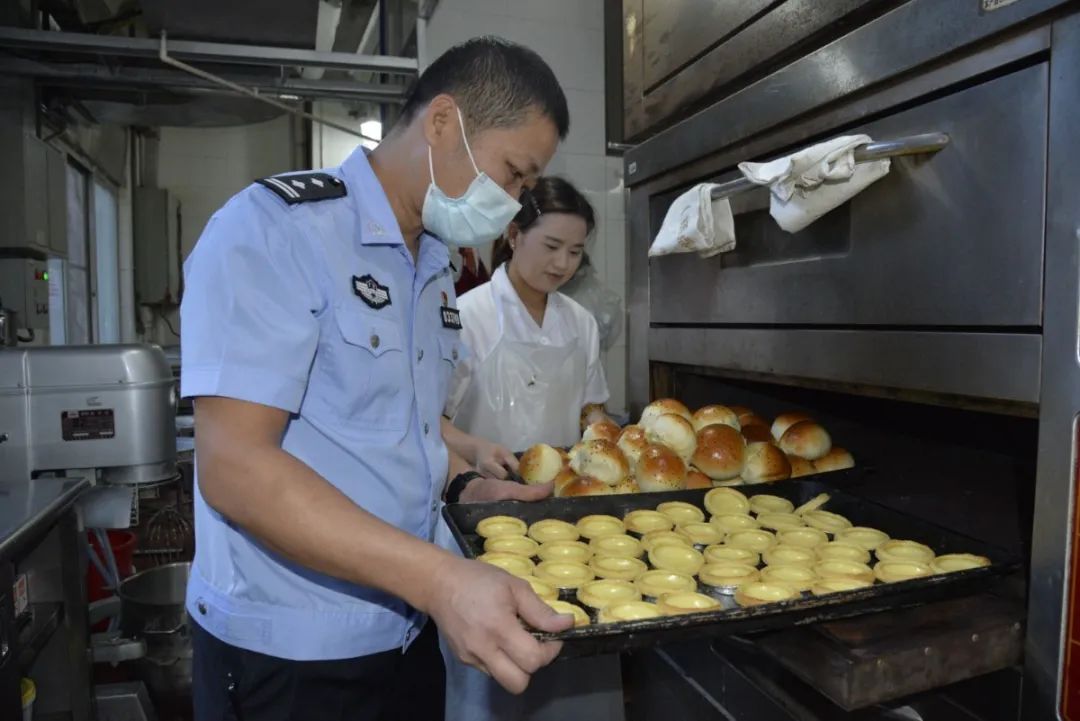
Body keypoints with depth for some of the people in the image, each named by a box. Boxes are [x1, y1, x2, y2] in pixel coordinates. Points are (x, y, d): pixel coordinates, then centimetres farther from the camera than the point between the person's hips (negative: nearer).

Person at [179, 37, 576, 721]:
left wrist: (477, 486, 2)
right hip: (285, 655, -7)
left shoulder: (437, 269, 9)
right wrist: (439, 577, -32)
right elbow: (233, 466, -25)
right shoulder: (274, 229, -17)